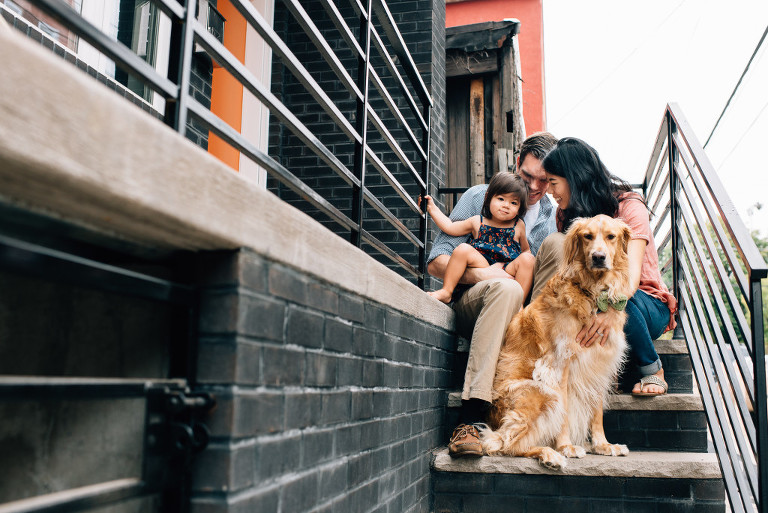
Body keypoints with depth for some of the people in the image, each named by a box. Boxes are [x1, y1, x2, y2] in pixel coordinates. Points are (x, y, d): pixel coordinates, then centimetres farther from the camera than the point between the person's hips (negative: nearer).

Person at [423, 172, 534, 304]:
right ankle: (446, 292, -18)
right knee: (463, 249, -22)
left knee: (527, 259, -25)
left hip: (508, 271, 0)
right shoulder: (478, 222, 13)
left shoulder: (519, 226, 13)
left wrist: (528, 262, 1)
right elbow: (450, 227, 19)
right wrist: (432, 208, 17)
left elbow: (525, 249, 23)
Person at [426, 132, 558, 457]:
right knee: (507, 288, -38)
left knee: (558, 246, -16)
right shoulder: (479, 198, 2)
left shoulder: (553, 216, 13)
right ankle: (470, 418, -43)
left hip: (523, 312, 3)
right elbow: (436, 262, -4)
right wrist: (479, 275, -21)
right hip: (471, 305, -3)